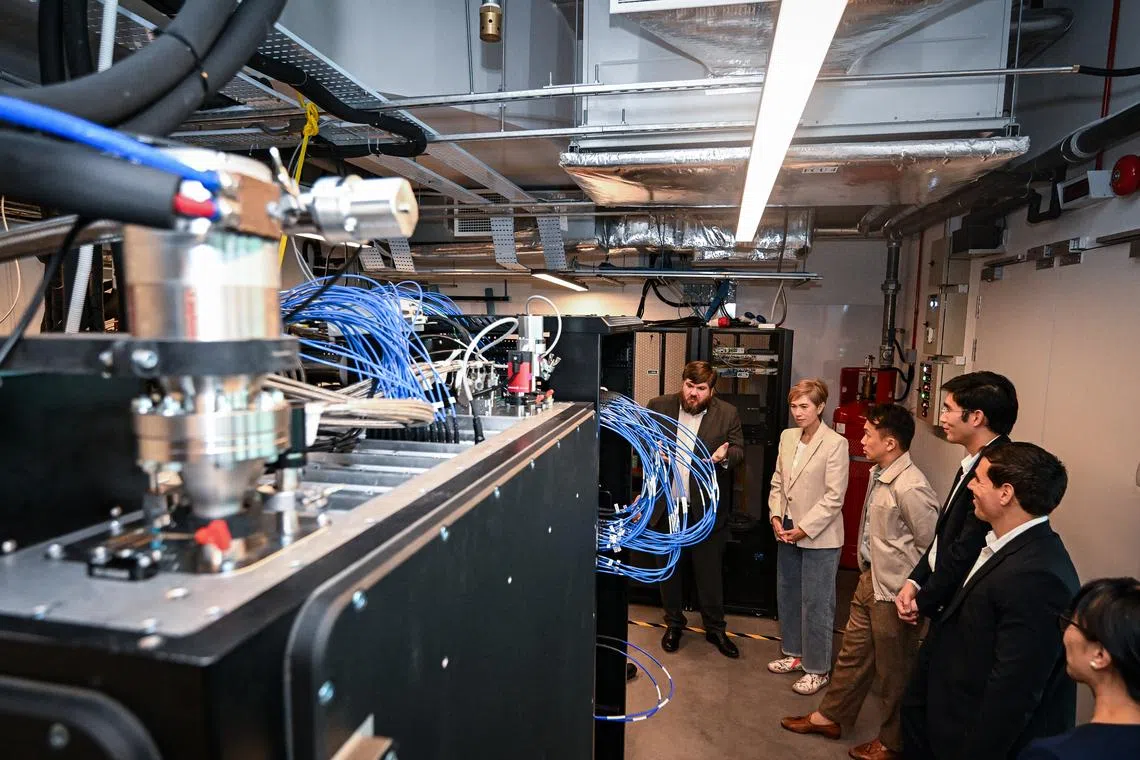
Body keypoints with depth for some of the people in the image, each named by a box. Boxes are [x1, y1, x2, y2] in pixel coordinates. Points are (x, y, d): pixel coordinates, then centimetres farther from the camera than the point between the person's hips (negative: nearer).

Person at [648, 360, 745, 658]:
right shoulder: (658, 407, -1)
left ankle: (715, 628, 31)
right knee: (669, 569, 16)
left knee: (710, 571, 11)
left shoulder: (728, 414, -4)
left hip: (706, 508, -1)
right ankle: (673, 623, 35)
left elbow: (739, 450, -2)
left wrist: (725, 455, -24)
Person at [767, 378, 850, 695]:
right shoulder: (787, 436, 4)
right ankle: (794, 653, 36)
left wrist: (805, 528, -16)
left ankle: (817, 669, 21)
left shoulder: (835, 443, -15)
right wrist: (776, 516, -3)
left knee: (815, 604, 4)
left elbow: (834, 496, -16)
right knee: (786, 595, 18)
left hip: (819, 537, -7)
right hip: (788, 532, 7)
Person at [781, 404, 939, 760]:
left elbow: (932, 547, -19)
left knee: (894, 668, 12)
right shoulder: (878, 474, 3)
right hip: (870, 579, 8)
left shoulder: (911, 488, -24)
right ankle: (830, 716, 38)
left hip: (895, 591, -8)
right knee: (853, 652, 21)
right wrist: (868, 570, 15)